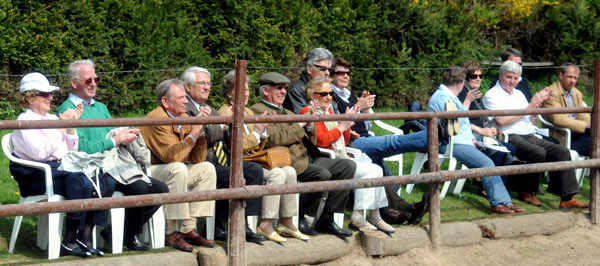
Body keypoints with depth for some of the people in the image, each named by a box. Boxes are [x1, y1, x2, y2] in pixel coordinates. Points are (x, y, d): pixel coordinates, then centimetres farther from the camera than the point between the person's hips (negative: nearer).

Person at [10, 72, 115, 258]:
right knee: (82, 183, -34)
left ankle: (85, 236, -17)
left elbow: (71, 151, 20)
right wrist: (60, 129, -11)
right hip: (37, 177, -8)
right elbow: (39, 152, -17)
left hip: (61, 169, 8)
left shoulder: (52, 118, 21)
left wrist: (71, 127, 6)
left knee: (106, 182, -16)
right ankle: (69, 241, -26)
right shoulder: (24, 121, -2)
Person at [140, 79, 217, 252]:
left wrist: (200, 133, -7)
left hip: (172, 171, 9)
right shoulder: (156, 119, -18)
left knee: (207, 169, -3)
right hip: (148, 171, -9)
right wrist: (193, 135, -20)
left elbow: (198, 159, 8)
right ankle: (172, 232, -29)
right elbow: (171, 155, -29)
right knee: (178, 169, -33)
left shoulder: (184, 118, 7)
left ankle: (188, 229, -7)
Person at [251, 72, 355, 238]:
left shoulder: (287, 113, 29)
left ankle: (326, 219, -6)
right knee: (323, 174, -31)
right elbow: (273, 139, -17)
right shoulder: (258, 110, 1)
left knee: (348, 166, -5)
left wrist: (310, 125, 6)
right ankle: (298, 217, -12)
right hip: (289, 162, -9)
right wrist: (299, 125, -9)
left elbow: (310, 141, 26)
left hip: (308, 158, 9)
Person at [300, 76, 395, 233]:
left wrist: (347, 125, 7)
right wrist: (341, 126, -7)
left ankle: (374, 216, -9)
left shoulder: (328, 112, 22)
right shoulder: (308, 113, -4)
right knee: (370, 171, -22)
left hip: (340, 158, 9)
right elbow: (321, 140, -16)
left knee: (376, 170, -9)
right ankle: (357, 216, -20)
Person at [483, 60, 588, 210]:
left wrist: (538, 102, 5)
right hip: (510, 137, -8)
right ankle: (526, 191, -12)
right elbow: (501, 121, -15)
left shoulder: (519, 94, 23)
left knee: (562, 152, -12)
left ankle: (567, 198, -18)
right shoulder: (492, 95, 0)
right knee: (539, 153, -33)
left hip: (530, 136, 8)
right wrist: (529, 107, -9)